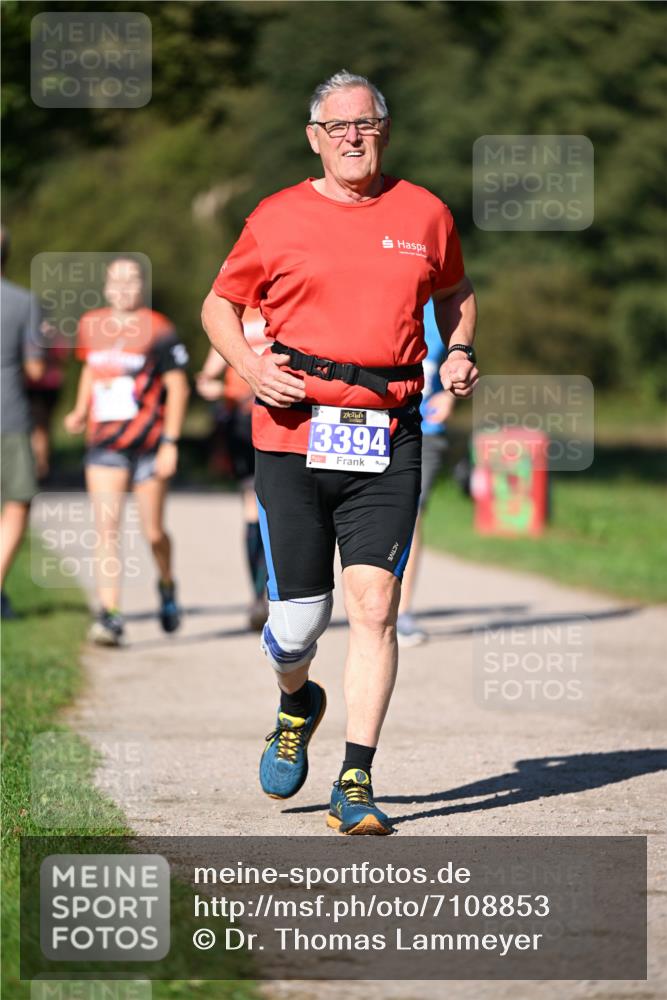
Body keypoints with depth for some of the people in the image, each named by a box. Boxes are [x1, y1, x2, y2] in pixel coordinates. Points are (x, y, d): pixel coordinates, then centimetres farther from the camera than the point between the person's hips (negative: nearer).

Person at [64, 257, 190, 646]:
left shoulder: (158, 330, -7)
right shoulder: (91, 326, 8)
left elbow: (177, 387, -6)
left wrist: (170, 442, -11)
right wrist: (81, 411, 12)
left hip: (148, 445, -3)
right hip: (104, 444, 3)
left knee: (153, 532, 6)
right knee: (107, 528, -10)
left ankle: (167, 586, 37)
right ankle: (109, 614, -13)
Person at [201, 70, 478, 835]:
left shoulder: (424, 215, 10)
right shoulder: (277, 220, 5)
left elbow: (454, 293, 28)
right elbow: (219, 306, 15)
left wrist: (459, 353, 8)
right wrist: (250, 367, -3)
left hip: (387, 441, 1)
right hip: (293, 434, 0)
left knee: (373, 603, -11)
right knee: (297, 616, 2)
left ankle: (356, 785, -6)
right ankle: (296, 706, 38)